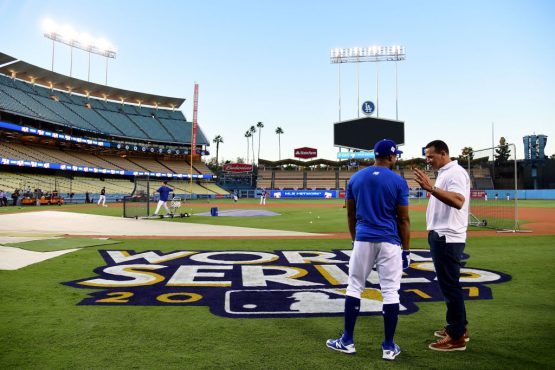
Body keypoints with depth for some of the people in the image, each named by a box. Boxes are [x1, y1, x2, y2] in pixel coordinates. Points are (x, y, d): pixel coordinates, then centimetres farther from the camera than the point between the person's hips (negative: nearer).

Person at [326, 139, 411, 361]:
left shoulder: (355, 178, 4)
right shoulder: (398, 182, -5)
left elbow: (350, 214, 9)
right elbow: (403, 220, -4)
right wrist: (406, 250, 3)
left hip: (363, 240, 3)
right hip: (389, 243, -2)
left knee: (354, 288, 11)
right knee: (390, 293, 6)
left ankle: (347, 341, 17)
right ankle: (389, 347, 14)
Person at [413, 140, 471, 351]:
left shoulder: (455, 172, -14)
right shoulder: (443, 174, 17)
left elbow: (458, 201, -30)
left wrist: (431, 188, -36)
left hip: (448, 238, -11)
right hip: (440, 236, 11)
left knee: (449, 285, -5)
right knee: (447, 283, 17)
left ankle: (457, 337, 4)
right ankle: (459, 327, 30)